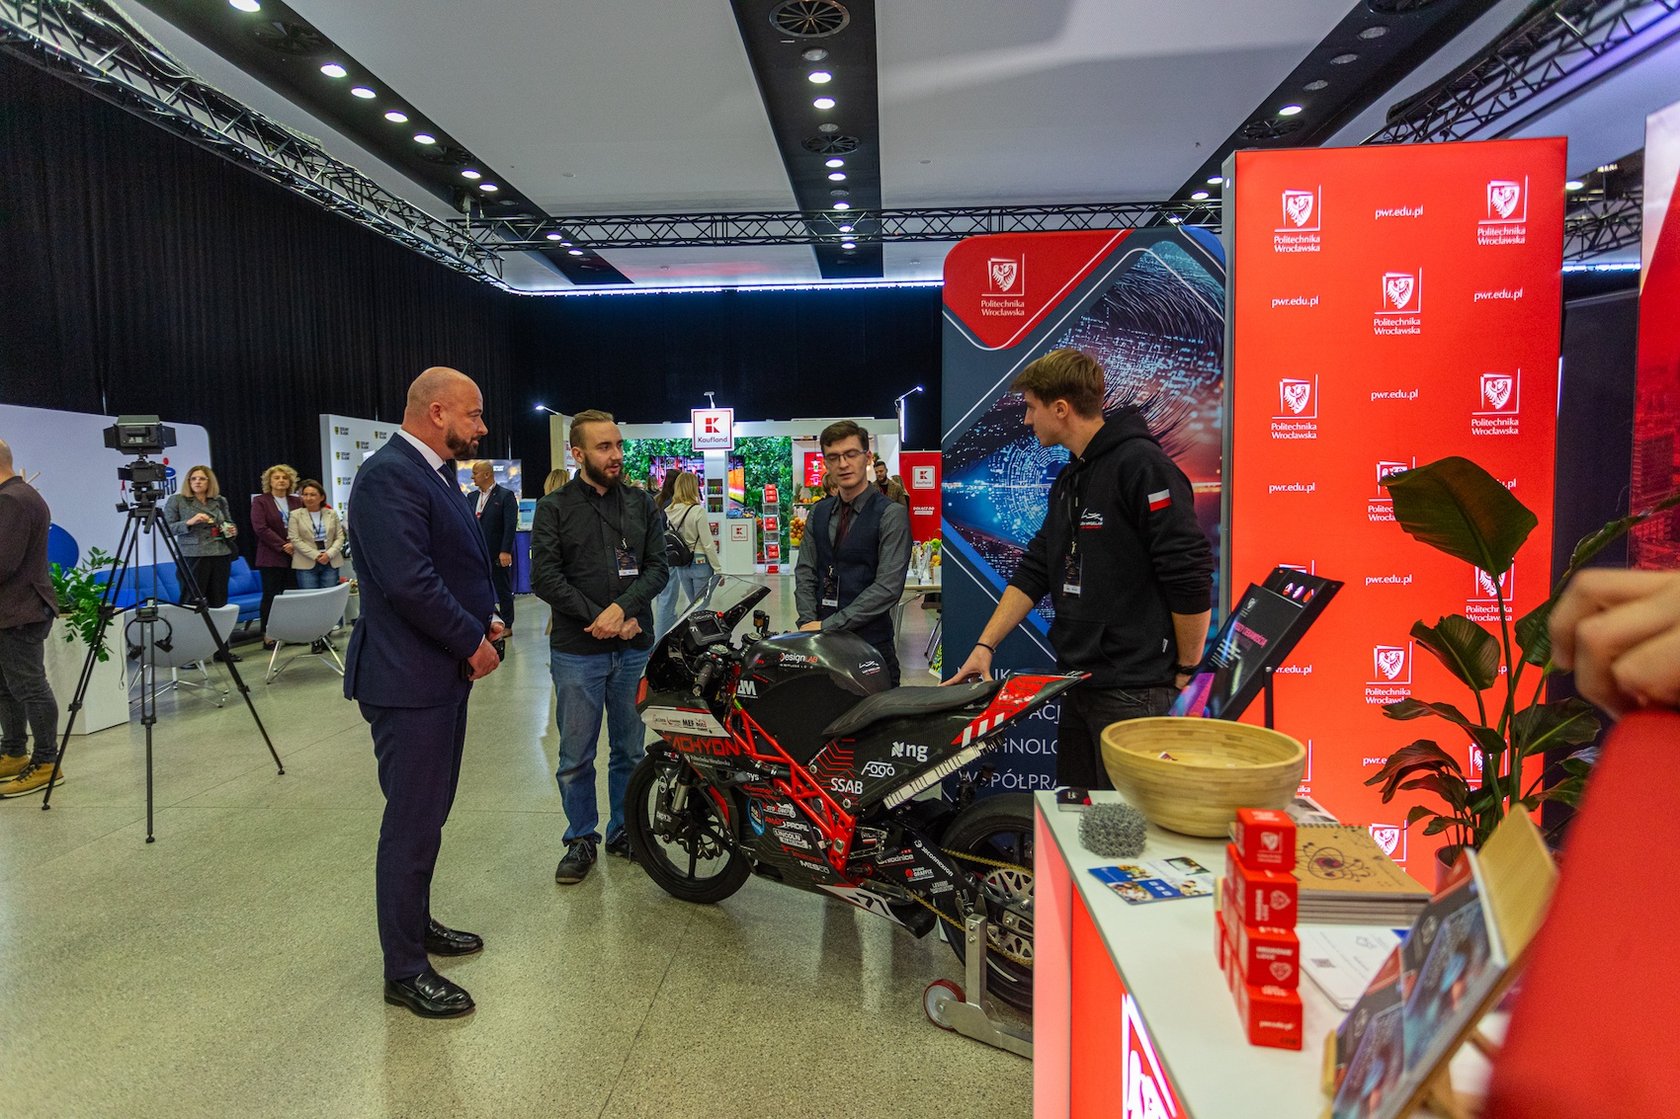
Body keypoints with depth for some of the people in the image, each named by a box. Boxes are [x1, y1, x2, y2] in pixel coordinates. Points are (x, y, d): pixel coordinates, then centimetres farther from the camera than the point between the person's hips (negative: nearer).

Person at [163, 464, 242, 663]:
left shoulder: (220, 501, 13)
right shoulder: (177, 501, 2)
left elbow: (230, 523, 23)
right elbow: (167, 528, -3)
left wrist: (232, 530, 2)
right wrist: (189, 522, -17)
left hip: (221, 556, 4)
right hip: (192, 557, -4)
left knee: (219, 603, 6)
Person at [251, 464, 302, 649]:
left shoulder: (296, 502, 14)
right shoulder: (260, 501, 2)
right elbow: (260, 528, -8)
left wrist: (295, 544, -8)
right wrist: (283, 546, -12)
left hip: (293, 556, 4)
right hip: (271, 558, -4)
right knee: (271, 596, -2)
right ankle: (268, 636, 2)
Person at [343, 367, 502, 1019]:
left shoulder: (433, 473, 13)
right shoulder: (388, 476, -18)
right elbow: (408, 581, -26)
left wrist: (481, 619, 5)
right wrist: (473, 641, -15)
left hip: (442, 672, 10)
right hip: (408, 679, -10)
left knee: (429, 812, 21)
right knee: (412, 822, 1)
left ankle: (417, 923, 37)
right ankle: (404, 970, 15)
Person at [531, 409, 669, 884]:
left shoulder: (642, 504, 7)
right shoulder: (554, 508, 0)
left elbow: (658, 567, 1)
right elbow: (544, 577, -7)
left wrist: (622, 608, -15)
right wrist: (599, 618, -14)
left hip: (634, 648, 2)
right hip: (577, 652, -2)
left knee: (630, 751, 12)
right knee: (576, 757, 7)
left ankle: (624, 831, 28)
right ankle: (582, 838, 23)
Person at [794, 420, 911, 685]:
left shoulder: (891, 514, -7)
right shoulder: (819, 513, 12)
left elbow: (888, 587, -15)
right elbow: (805, 573, 10)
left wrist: (827, 626, -16)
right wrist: (809, 623, -8)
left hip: (871, 642, -4)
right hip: (819, 644, 4)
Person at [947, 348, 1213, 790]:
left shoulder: (1141, 465, -14)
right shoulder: (1069, 480, 15)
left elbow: (1191, 578, -17)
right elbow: (1034, 572, 15)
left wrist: (1186, 672, -11)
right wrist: (985, 645, 8)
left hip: (1134, 692, -9)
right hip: (1078, 683, 9)